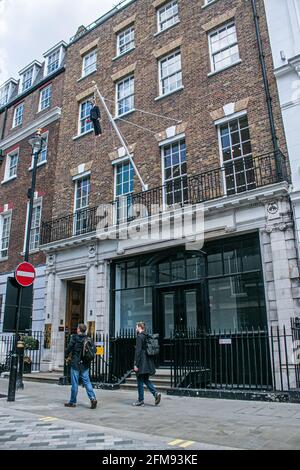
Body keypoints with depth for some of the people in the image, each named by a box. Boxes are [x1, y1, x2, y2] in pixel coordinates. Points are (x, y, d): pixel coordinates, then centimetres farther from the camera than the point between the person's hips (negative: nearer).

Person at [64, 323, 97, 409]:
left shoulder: (74, 337, -10)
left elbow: (69, 348, -8)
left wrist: (67, 355, 11)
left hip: (75, 363, -4)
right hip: (85, 364, 4)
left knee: (74, 383, 6)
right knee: (87, 381, 8)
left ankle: (72, 402, 16)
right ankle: (93, 398, -5)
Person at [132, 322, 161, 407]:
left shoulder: (139, 337, -14)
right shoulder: (147, 336, 11)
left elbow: (138, 351, -18)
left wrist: (136, 364, -16)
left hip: (141, 362, -8)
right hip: (148, 362, 8)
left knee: (140, 382, 3)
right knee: (146, 380, 17)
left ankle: (140, 401, 10)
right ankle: (156, 393, 2)